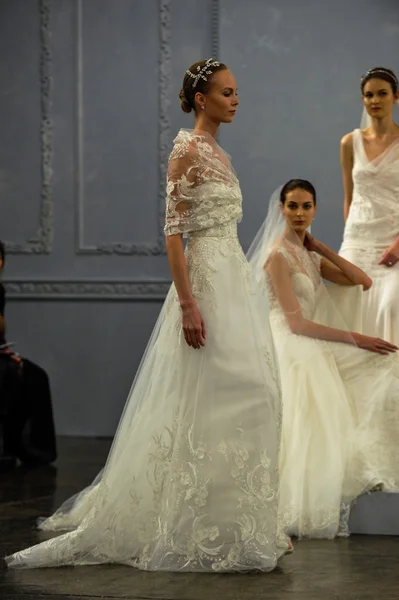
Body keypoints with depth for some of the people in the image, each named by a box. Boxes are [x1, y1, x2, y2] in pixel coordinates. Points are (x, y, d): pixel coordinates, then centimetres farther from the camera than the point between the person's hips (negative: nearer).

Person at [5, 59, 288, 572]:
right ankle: (194, 529, 1)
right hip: (205, 282, -9)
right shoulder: (187, 149, -10)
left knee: (240, 396, 8)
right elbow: (173, 231, -16)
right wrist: (188, 304, -22)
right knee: (204, 400, -7)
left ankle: (232, 523, 16)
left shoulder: (218, 153, 16)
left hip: (234, 279, 9)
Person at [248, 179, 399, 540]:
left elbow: (363, 281, 6)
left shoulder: (310, 255, 14)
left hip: (316, 351, 9)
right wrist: (355, 339, -16)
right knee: (311, 431, -19)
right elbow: (297, 323, -17)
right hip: (291, 351, -9)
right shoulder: (279, 255, -12)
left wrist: (320, 247, 2)